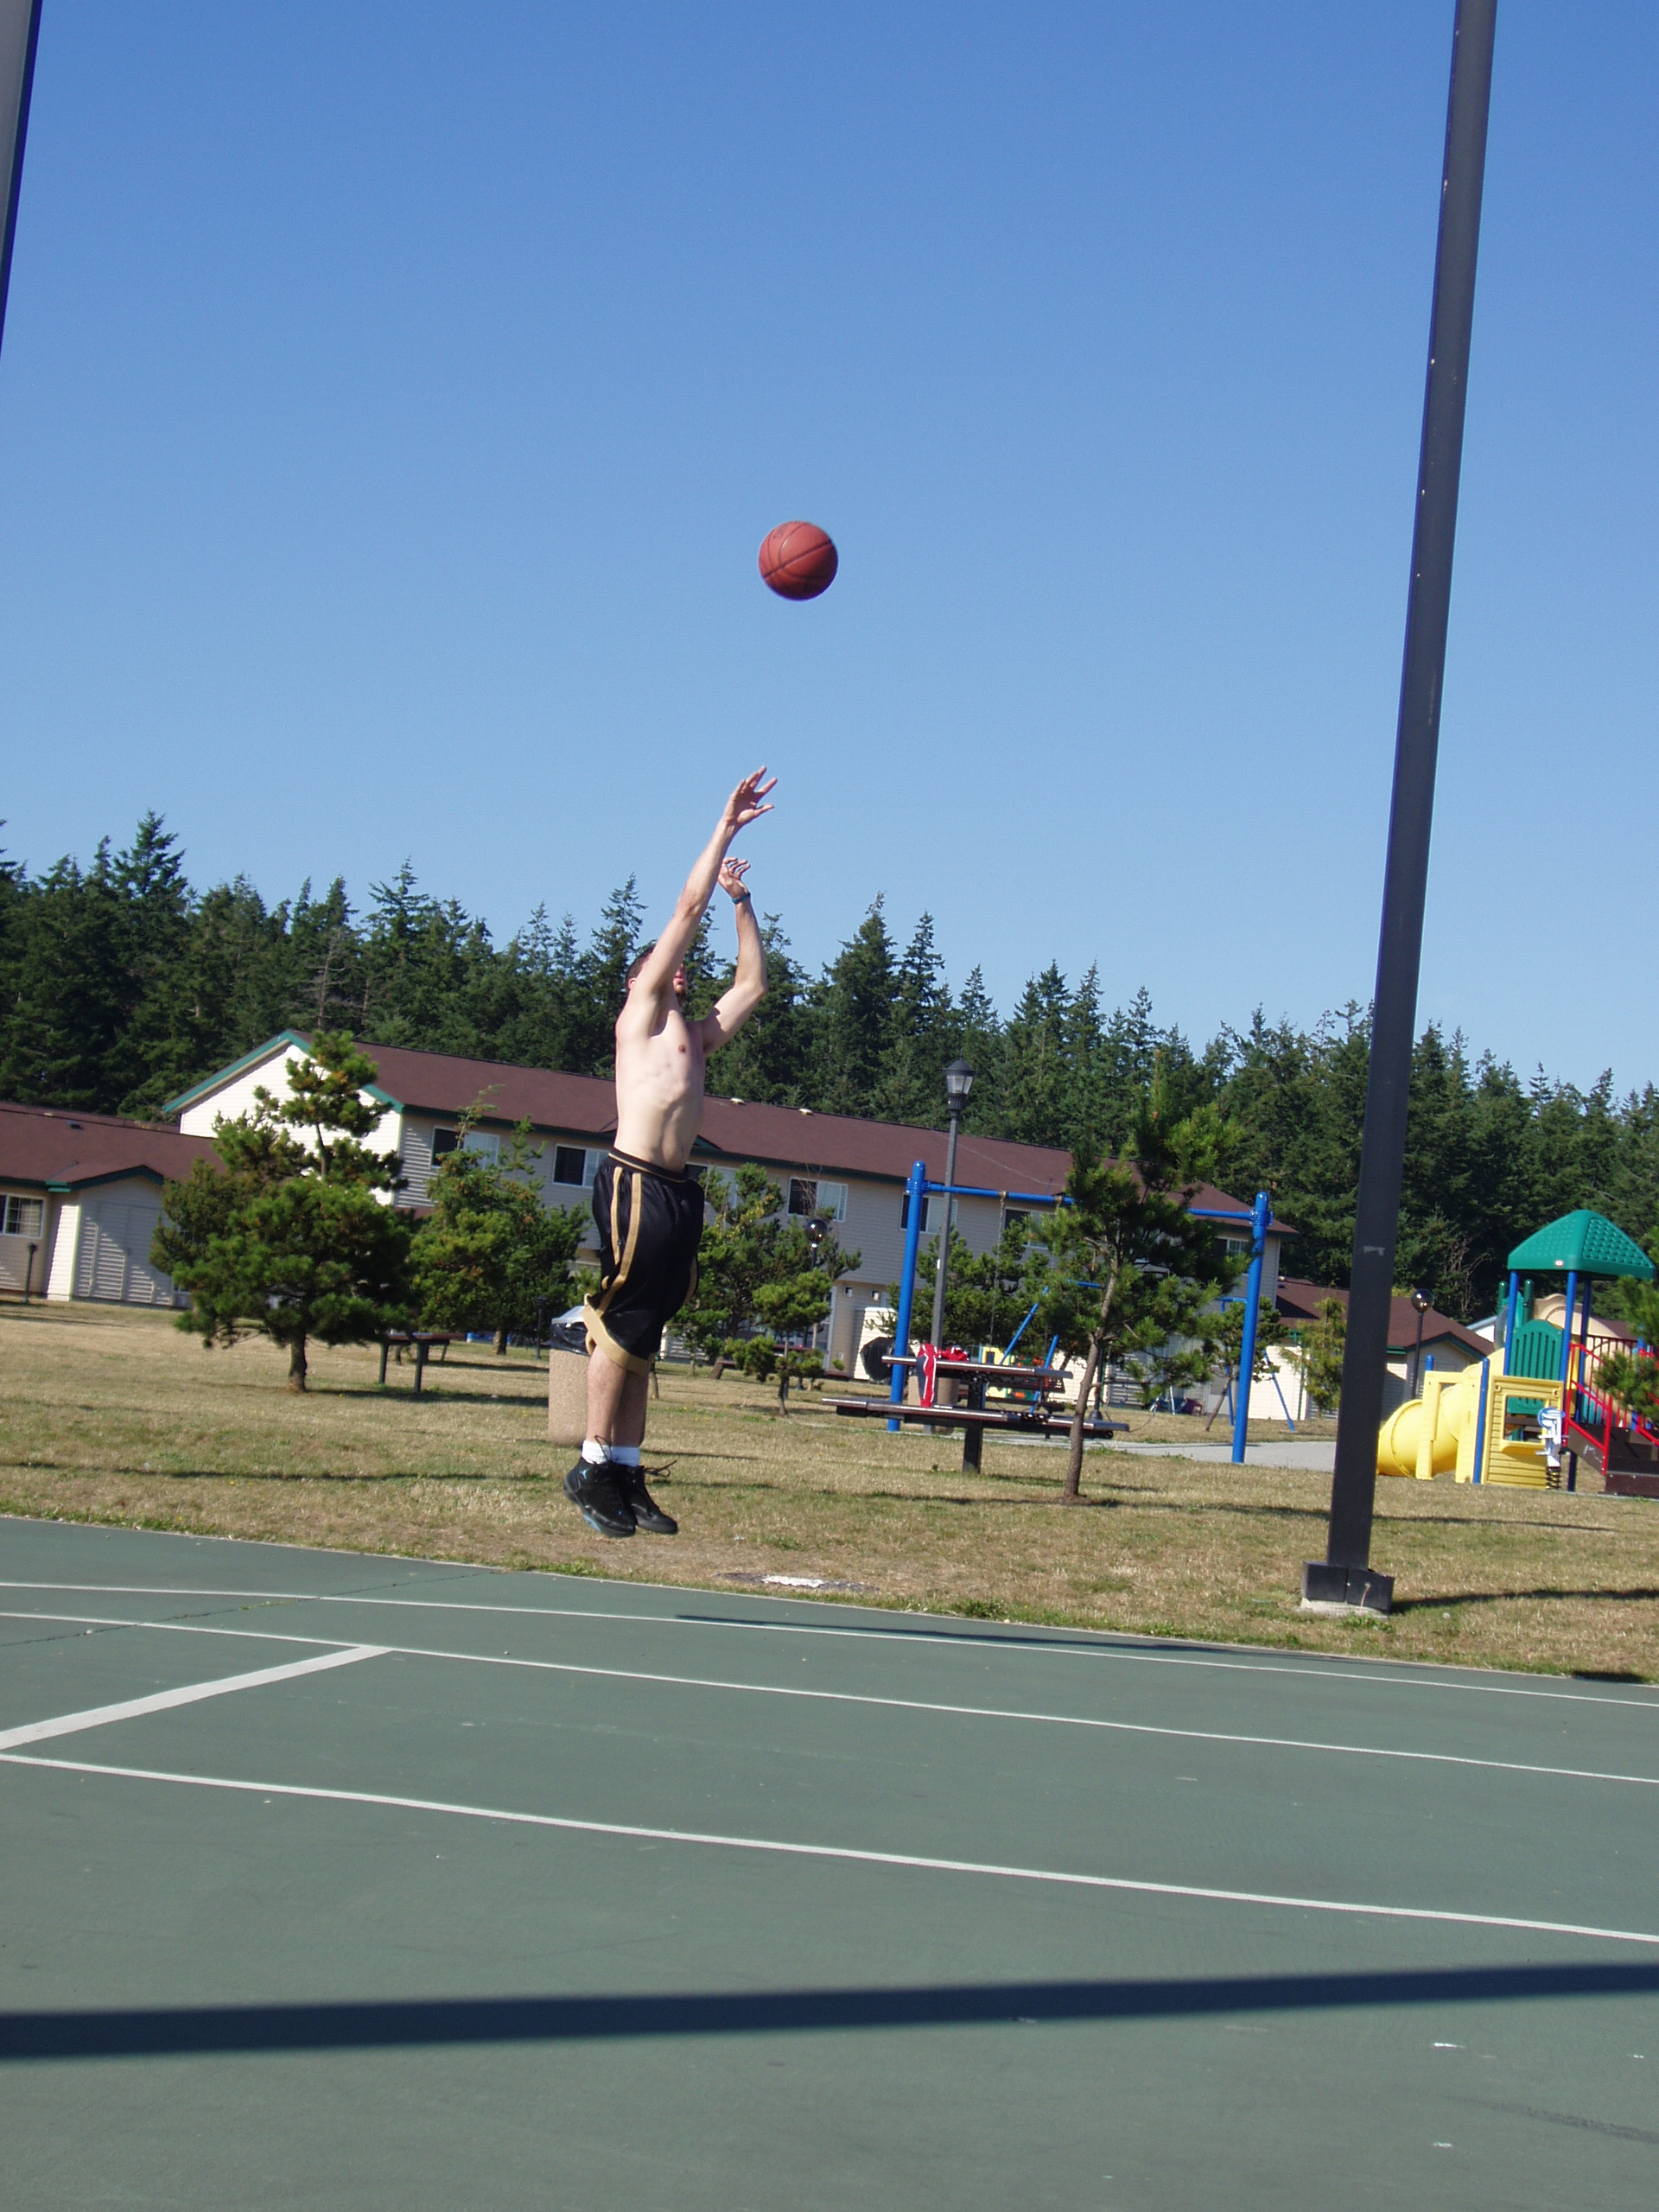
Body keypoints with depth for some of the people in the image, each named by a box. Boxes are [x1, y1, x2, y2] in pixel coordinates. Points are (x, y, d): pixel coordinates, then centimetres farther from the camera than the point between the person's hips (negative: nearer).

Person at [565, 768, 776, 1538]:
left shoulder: (694, 1035, 25)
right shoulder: (642, 1012, 6)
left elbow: (753, 985, 36)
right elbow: (688, 908, 5)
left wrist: (741, 901, 34)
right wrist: (726, 826, 9)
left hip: (677, 1190, 8)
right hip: (635, 1183, -8)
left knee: (642, 1336, 7)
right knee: (620, 1327, -8)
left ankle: (626, 1474, 7)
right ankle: (594, 1466, -6)